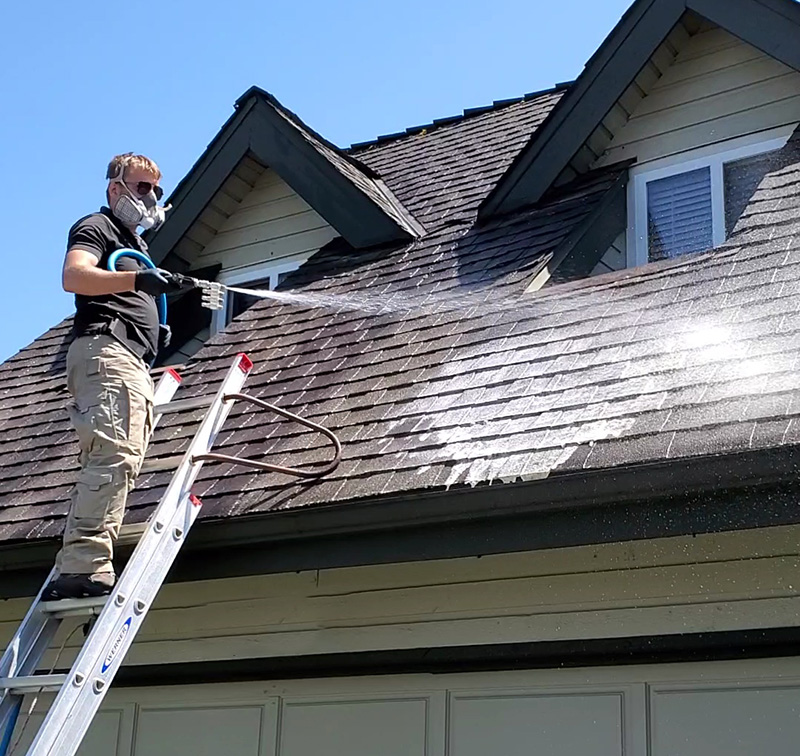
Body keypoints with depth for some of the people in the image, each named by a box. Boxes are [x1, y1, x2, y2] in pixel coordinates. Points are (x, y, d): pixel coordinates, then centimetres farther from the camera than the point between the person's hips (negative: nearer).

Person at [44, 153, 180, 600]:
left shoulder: (135, 247, 34)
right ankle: (85, 567, -33)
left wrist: (157, 331, 20)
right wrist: (137, 279, -28)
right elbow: (74, 277, -15)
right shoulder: (97, 227, 6)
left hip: (134, 363, 10)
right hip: (106, 350, -10)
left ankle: (81, 569, -4)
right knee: (115, 457, -25)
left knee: (120, 463, 0)